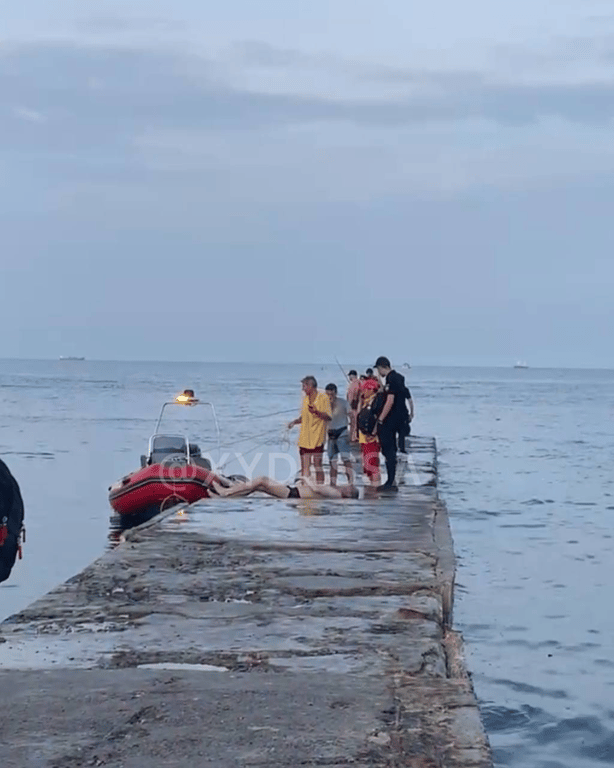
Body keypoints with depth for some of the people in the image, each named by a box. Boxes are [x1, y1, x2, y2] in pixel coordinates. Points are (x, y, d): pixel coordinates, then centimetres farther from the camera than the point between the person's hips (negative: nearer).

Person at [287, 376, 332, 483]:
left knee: (317, 465, -2)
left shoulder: (323, 398, -7)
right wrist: (294, 422, 4)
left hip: (317, 438, -6)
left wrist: (316, 412, -27)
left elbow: (328, 417, -11)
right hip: (304, 438, 6)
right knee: (304, 466, 5)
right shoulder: (305, 399, 13)